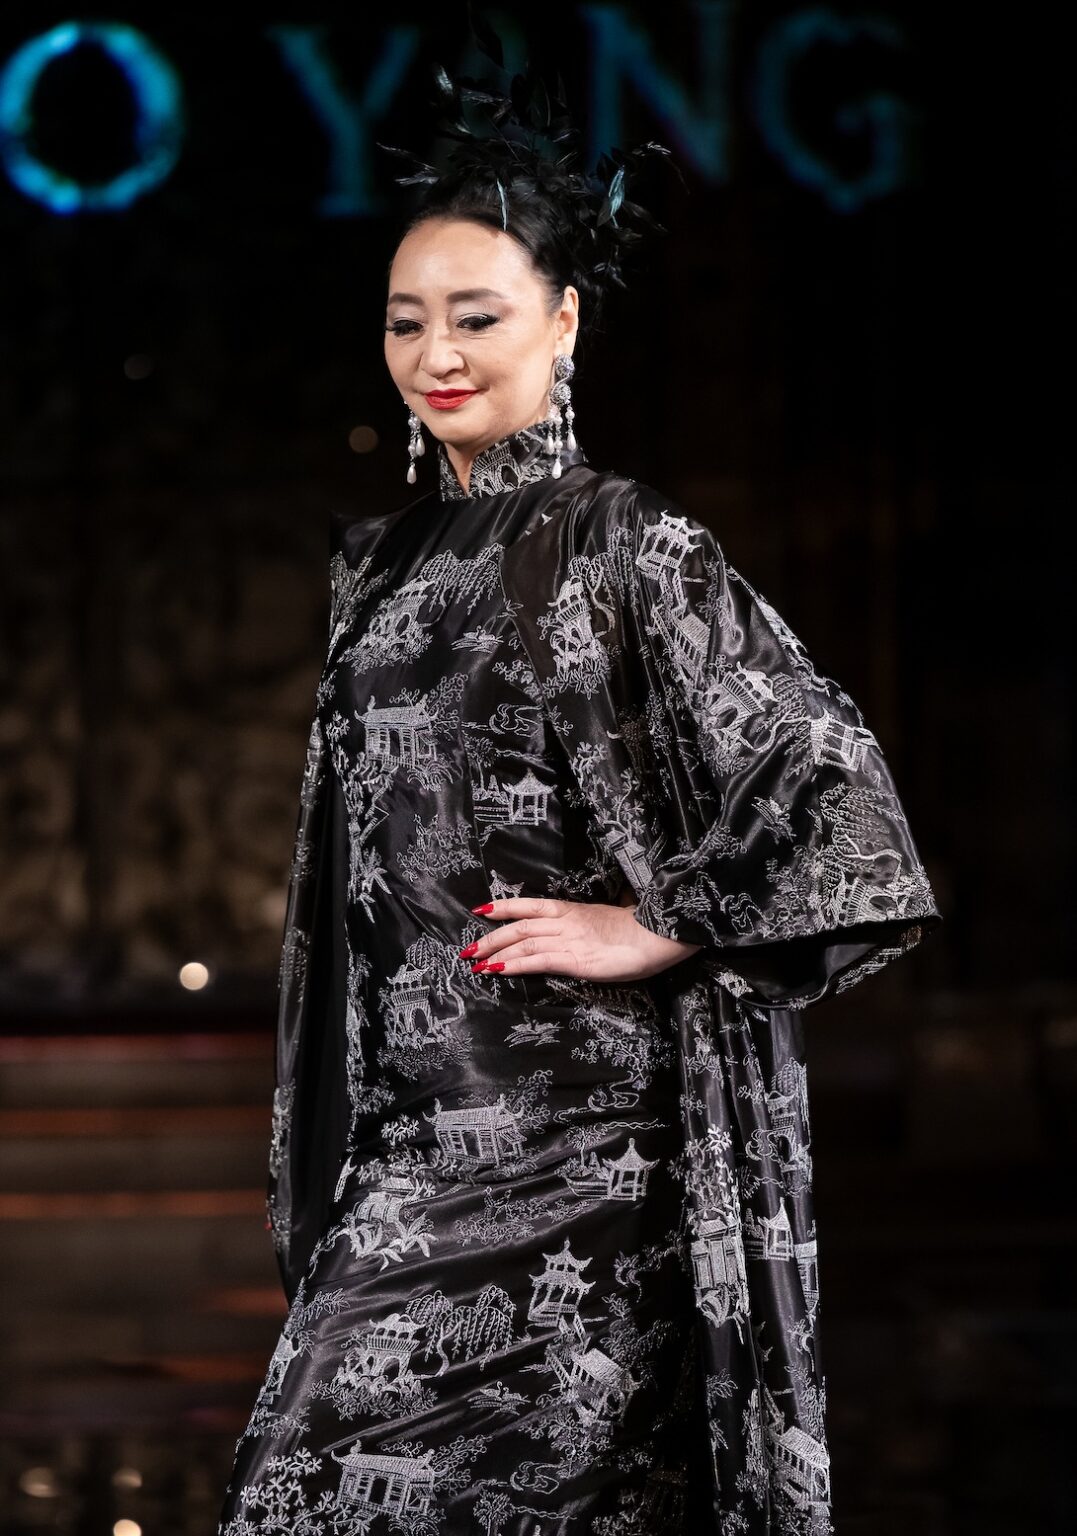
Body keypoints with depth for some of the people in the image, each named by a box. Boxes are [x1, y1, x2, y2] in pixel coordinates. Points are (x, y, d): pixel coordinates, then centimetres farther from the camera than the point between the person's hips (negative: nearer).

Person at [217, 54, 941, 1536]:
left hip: (574, 1116, -7)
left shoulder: (621, 542, -7)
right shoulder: (385, 558, 14)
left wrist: (653, 932, -12)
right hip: (412, 1110, 7)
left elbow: (829, 777, -12)